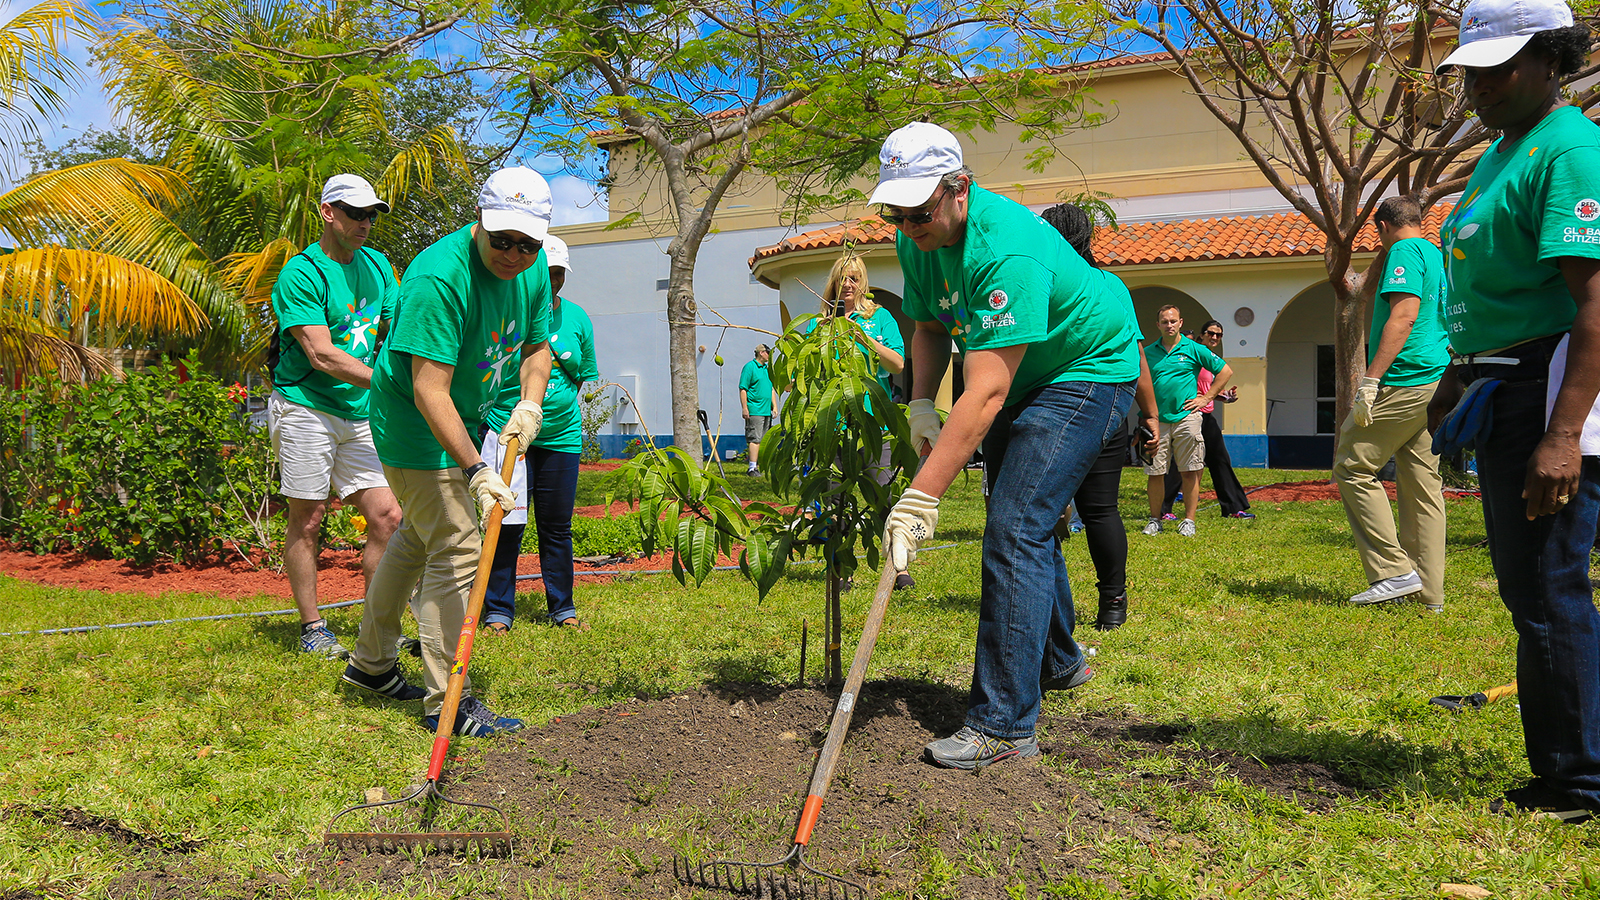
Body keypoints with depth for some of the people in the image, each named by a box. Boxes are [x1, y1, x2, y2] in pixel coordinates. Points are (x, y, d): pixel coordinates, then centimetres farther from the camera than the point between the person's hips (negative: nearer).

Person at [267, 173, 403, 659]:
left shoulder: (377, 265, 11)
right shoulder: (301, 274, -11)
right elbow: (321, 355, -19)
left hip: (360, 413, 6)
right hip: (305, 408, -6)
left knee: (387, 516, 0)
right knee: (307, 521, 2)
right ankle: (312, 628, 14)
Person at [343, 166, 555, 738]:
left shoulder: (532, 268, -5)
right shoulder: (439, 276, -31)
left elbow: (536, 346, 10)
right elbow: (429, 392, -35)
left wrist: (530, 403, -9)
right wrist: (476, 470, -39)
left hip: (462, 419, 9)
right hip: (415, 425, -9)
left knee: (419, 536, 21)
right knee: (456, 551, -11)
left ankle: (370, 663, 40)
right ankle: (446, 702, 0)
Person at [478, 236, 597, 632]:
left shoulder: (577, 317, 9)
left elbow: (587, 376, 19)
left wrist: (562, 404, 8)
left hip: (561, 436, 4)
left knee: (557, 526, 10)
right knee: (506, 523, -2)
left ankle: (562, 608, 22)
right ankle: (498, 611, 11)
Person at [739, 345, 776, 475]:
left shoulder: (767, 368, 18)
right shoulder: (750, 367, -6)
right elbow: (743, 389, -10)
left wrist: (774, 406, 18)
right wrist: (745, 408, -16)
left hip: (767, 411, 8)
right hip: (754, 411, -8)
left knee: (764, 440, 10)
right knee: (755, 439, -12)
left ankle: (761, 465, 16)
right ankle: (752, 468, -13)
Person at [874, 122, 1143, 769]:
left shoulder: (1007, 249, -36)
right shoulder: (916, 240, -9)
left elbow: (985, 394, -42)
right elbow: (929, 327, 7)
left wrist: (921, 497, -45)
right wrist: (921, 405, -11)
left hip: (1088, 369, -9)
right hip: (1024, 377, 9)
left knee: (1015, 530, -20)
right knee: (1024, 523, 18)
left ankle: (1004, 725, -16)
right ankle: (1058, 663, 40)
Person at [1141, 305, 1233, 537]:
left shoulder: (1193, 349, 3)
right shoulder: (1148, 352, 8)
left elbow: (1225, 370, 8)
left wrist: (1206, 398, 3)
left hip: (1186, 417, -1)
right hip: (1157, 420, 2)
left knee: (1190, 472, -1)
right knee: (1155, 473, 2)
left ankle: (1189, 520, 6)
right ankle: (1155, 519, 13)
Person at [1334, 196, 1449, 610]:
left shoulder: (1405, 251, -6)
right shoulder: (1438, 256, 22)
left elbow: (1404, 315, -18)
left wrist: (1370, 380, -21)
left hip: (1405, 381, -9)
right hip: (1436, 382, 10)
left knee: (1352, 467, -6)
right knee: (1422, 482, 8)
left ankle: (1395, 571, -9)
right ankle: (1429, 591, 10)